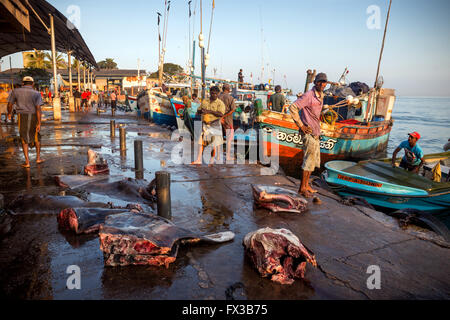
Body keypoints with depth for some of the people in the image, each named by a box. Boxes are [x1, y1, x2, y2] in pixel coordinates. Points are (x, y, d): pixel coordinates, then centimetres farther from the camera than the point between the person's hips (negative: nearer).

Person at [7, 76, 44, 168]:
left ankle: (27, 162, 5)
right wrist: (39, 124, -14)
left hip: (22, 117, 1)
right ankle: (38, 158, 19)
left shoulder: (15, 91, 0)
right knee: (36, 137, 19)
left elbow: (10, 104, 6)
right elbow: (38, 109, -13)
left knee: (24, 140, 9)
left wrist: (9, 113, 28)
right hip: (34, 117, 0)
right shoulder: (36, 93, -5)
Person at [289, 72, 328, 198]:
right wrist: (301, 125, -20)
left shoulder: (320, 95, 13)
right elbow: (293, 108, -25)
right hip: (308, 132, -10)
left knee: (314, 160, 14)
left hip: (315, 132, 10)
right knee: (309, 160, -7)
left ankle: (306, 185, 24)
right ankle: (302, 188, 2)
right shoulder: (309, 95, -17)